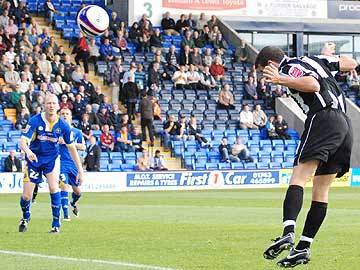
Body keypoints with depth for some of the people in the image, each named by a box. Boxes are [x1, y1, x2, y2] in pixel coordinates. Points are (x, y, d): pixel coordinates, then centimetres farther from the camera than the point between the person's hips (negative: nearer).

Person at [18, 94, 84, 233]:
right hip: (34, 159, -1)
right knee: (26, 196, -3)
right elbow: (23, 141, -27)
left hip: (52, 159, 1)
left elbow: (71, 147, -4)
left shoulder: (63, 125, -14)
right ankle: (25, 217, 31)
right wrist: (28, 151, -51)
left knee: (54, 188, -21)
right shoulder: (35, 121, -20)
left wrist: (80, 170, -5)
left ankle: (56, 223, -6)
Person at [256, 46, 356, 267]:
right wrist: (330, 63, 46)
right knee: (321, 190, 8)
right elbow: (352, 63, 30)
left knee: (299, 178, -19)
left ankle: (288, 232, -39)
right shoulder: (313, 60, 25)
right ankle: (304, 247, 7)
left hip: (323, 119, -9)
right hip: (345, 123, 9)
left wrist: (282, 80, -19)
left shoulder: (289, 68, 1)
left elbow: (314, 85, -18)